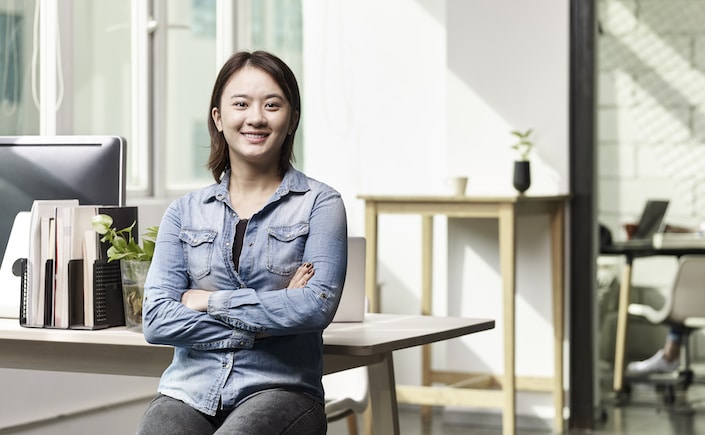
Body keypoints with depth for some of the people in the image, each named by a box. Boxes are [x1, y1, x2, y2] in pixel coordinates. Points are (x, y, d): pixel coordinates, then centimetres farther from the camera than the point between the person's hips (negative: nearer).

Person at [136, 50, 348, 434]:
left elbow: (317, 306, -9)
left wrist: (209, 300, -5)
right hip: (190, 389, 2)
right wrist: (268, 322, -6)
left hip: (279, 388, -2)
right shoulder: (184, 212, 13)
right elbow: (156, 320, 1)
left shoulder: (319, 203, 6)